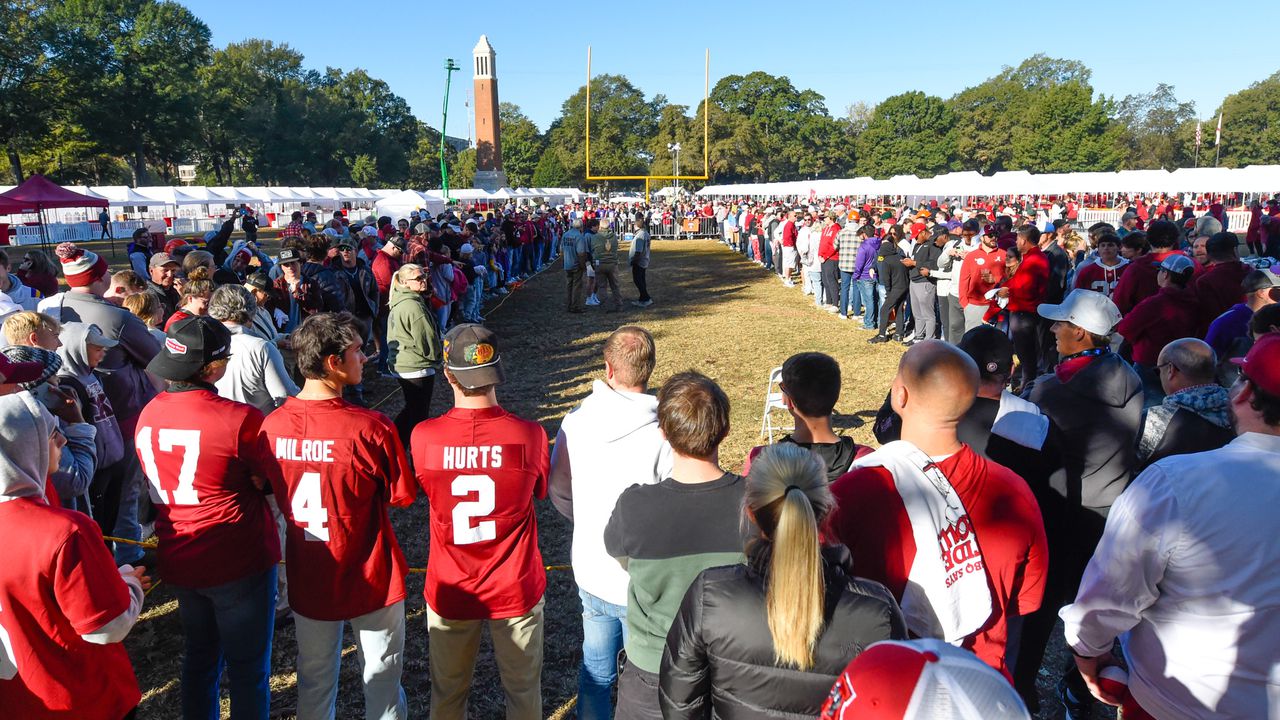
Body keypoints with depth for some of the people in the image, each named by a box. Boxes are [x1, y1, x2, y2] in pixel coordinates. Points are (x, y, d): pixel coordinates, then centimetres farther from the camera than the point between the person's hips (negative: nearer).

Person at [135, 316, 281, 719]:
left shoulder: (148, 416, -3)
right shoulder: (240, 418, -23)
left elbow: (159, 484, 10)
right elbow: (278, 481, -12)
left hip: (179, 560, 6)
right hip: (238, 563, -6)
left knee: (199, 657, 25)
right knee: (248, 668, 12)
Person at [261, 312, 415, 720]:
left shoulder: (272, 425, -12)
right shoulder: (371, 428, -26)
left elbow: (276, 494, 4)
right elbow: (402, 495, -13)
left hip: (307, 578, 4)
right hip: (370, 578, -4)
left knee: (314, 679, 23)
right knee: (381, 677, 17)